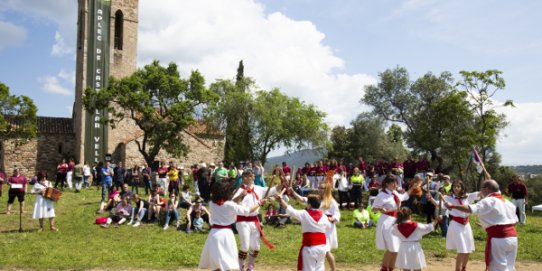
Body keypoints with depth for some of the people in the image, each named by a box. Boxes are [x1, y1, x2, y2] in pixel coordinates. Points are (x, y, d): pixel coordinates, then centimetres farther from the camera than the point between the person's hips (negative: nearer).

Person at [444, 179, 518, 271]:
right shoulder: (508, 202, 17)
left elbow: (471, 209, -25)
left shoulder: (489, 201, -10)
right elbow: (514, 221, 19)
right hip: (513, 237, 8)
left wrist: (453, 206, -23)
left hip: (498, 239, -8)